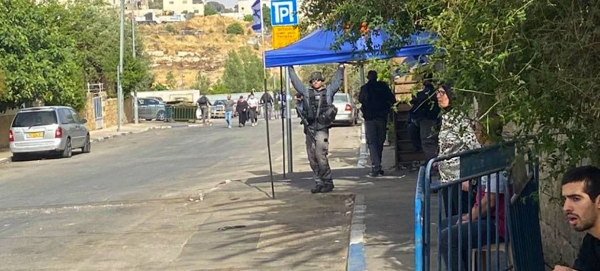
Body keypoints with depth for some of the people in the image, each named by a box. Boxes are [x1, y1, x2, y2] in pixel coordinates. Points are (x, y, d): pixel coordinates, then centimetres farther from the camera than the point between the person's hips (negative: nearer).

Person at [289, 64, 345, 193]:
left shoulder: (328, 91, 8)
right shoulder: (306, 92, 13)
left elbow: (338, 80, 13)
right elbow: (295, 81, 19)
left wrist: (341, 66, 13)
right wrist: (291, 68, 21)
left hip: (322, 129, -4)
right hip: (309, 129, 4)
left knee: (320, 155, -13)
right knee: (312, 158, 5)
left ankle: (328, 182, -3)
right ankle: (319, 182, 14)